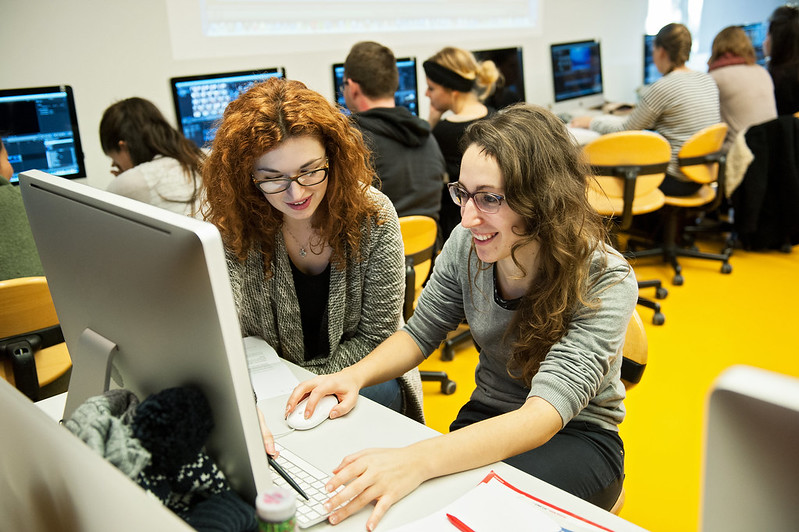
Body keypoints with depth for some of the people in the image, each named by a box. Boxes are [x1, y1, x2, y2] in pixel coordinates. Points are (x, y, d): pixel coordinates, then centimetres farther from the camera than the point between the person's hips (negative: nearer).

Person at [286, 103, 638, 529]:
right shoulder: (467, 244, -10)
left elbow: (547, 411, -35)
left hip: (578, 436, -3)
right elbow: (420, 332, 3)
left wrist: (417, 461, -50)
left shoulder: (605, 282, -24)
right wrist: (355, 375, -20)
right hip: (488, 418, 4)